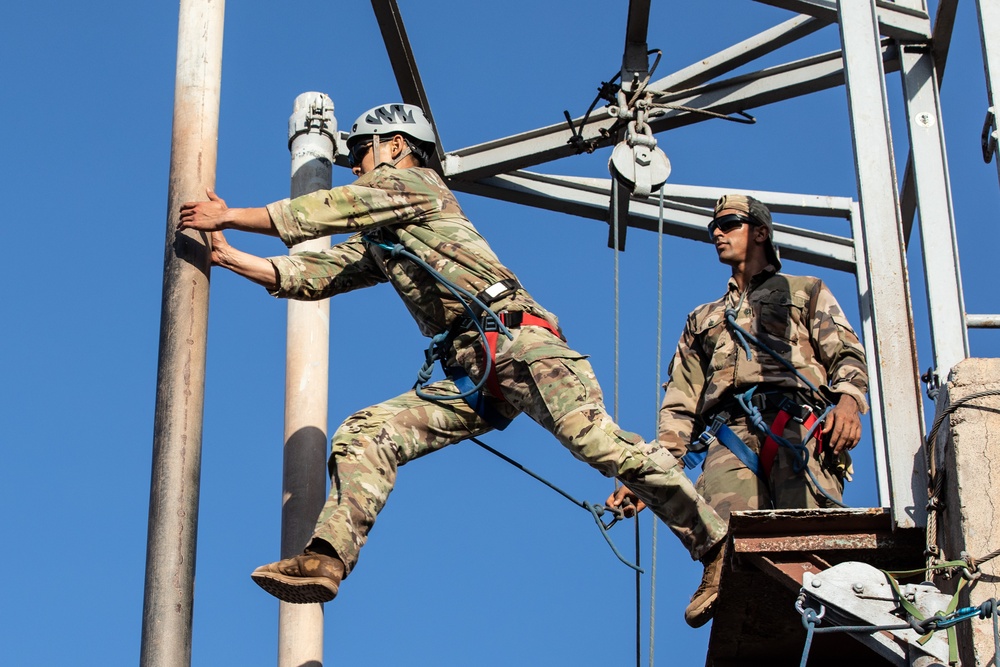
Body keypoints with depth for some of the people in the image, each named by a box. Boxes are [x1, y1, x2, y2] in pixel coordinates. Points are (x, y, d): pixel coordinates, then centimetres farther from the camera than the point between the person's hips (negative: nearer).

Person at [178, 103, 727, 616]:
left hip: (517, 341, -8)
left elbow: (329, 209, 2)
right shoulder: (373, 242, 31)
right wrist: (228, 255, 17)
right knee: (363, 434, -7)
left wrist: (231, 215, 7)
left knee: (597, 440, -26)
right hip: (467, 375, 8)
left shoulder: (418, 183, 8)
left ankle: (715, 544, -23)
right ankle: (325, 559, -19)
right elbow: (310, 275, 26)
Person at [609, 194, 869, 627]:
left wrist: (848, 399, -10)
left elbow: (847, 355, 15)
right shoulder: (703, 320, 42)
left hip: (799, 426, -2)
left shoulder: (806, 292, 32)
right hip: (729, 435, 2)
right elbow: (680, 407, 32)